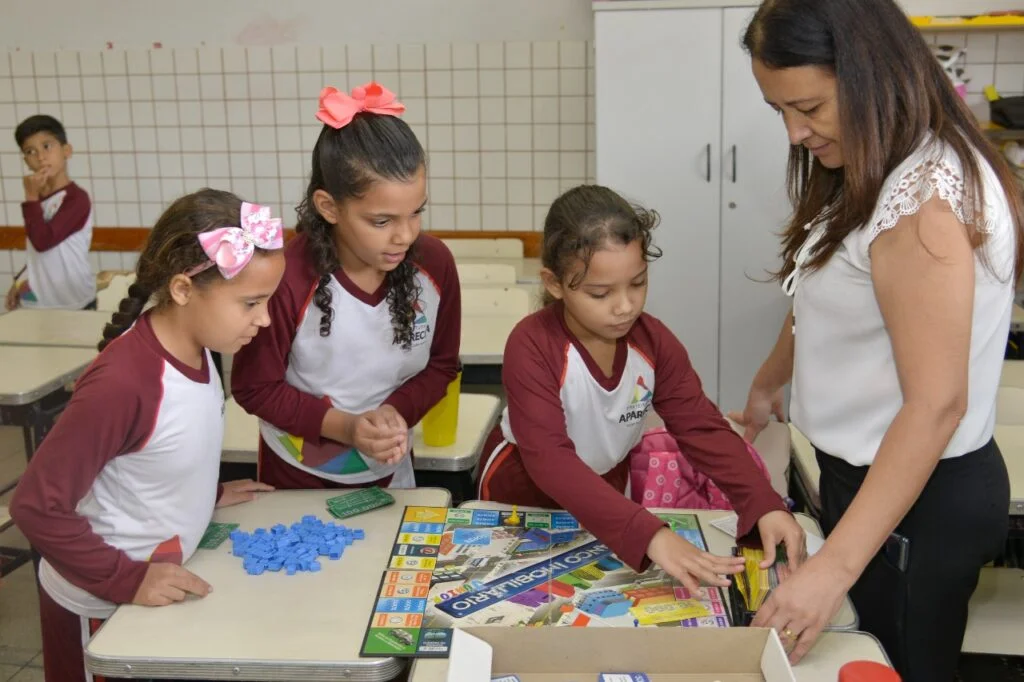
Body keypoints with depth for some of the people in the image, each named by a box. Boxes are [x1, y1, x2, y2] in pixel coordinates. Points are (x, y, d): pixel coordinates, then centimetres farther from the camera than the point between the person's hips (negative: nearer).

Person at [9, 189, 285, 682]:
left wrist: (206, 493, 7)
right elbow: (36, 506, -27)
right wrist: (126, 580, -24)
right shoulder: (122, 381, -32)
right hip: (101, 604, -7)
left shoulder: (195, 348, -7)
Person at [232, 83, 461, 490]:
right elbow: (254, 386, -16)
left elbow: (441, 365, -4)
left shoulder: (435, 264, -17)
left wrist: (397, 410, -21)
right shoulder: (286, 278, -28)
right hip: (298, 475, -3)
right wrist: (342, 426, -27)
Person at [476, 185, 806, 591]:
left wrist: (764, 506, -38)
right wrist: (648, 534, -54)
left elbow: (703, 428, -20)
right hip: (522, 495, -4)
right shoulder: (531, 347, -33)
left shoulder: (654, 341, -17)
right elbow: (549, 460, -42)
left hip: (606, 490, 5)